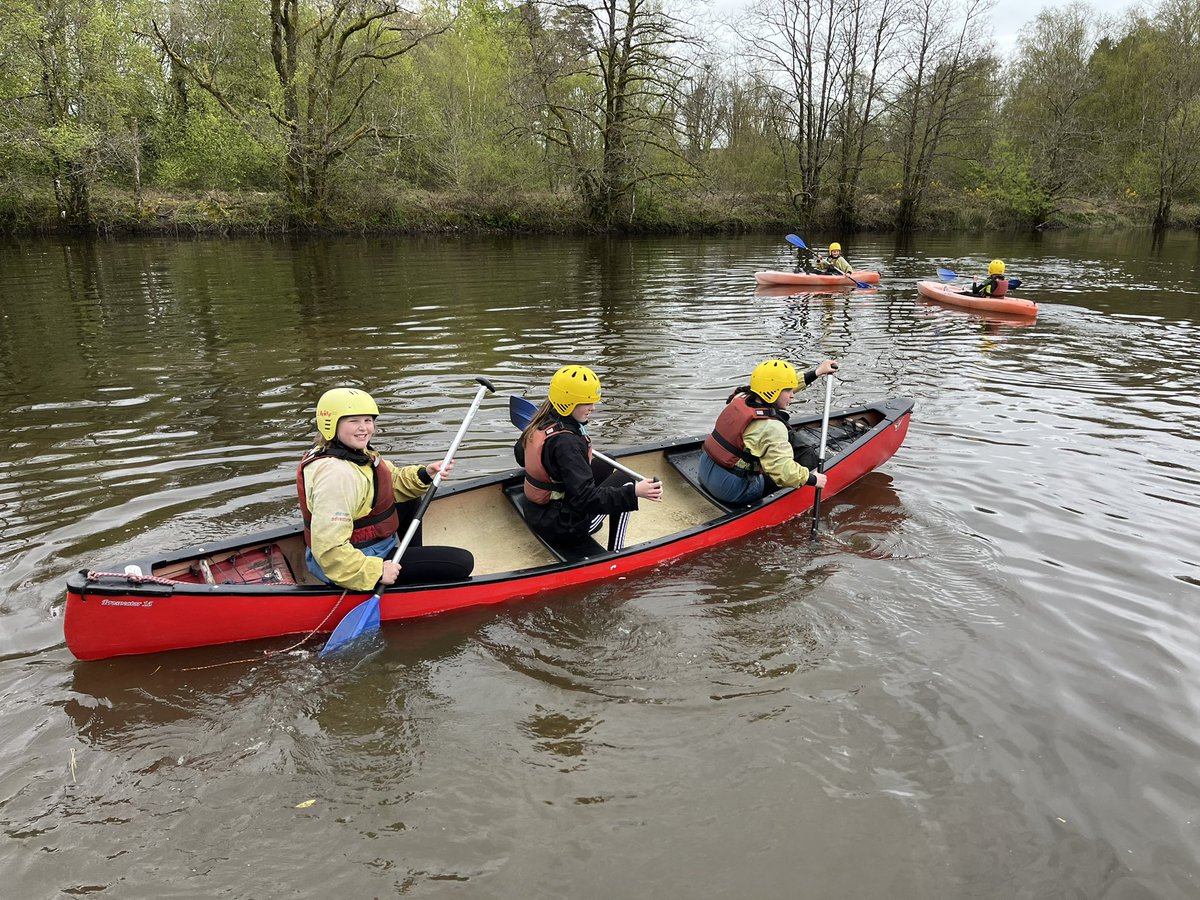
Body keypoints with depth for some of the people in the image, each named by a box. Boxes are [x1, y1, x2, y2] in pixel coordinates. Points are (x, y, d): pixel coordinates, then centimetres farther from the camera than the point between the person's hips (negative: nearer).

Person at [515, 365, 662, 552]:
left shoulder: (541, 421, -3)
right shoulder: (566, 443, -30)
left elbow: (520, 455, 16)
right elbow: (586, 499, -32)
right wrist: (633, 492, -35)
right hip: (564, 529, -9)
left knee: (605, 465, 21)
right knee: (624, 480, 5)